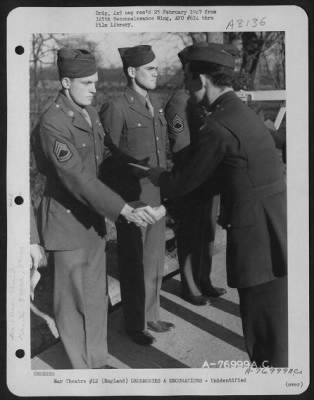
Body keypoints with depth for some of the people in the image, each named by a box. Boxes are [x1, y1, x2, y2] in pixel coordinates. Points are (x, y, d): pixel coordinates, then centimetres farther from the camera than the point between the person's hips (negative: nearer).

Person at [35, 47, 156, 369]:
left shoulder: (89, 112, 5)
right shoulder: (53, 122, -21)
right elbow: (77, 177, -27)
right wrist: (123, 209, -30)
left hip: (92, 215, 8)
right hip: (67, 218, -8)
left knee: (96, 294, 16)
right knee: (74, 298, 7)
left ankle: (98, 360, 32)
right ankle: (82, 366, 25)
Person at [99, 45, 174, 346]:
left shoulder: (155, 105, 8)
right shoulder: (116, 109, -14)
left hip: (157, 197, 7)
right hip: (132, 199, -7)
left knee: (155, 260, 18)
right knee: (134, 264, 8)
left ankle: (151, 315, 37)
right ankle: (135, 324, 27)